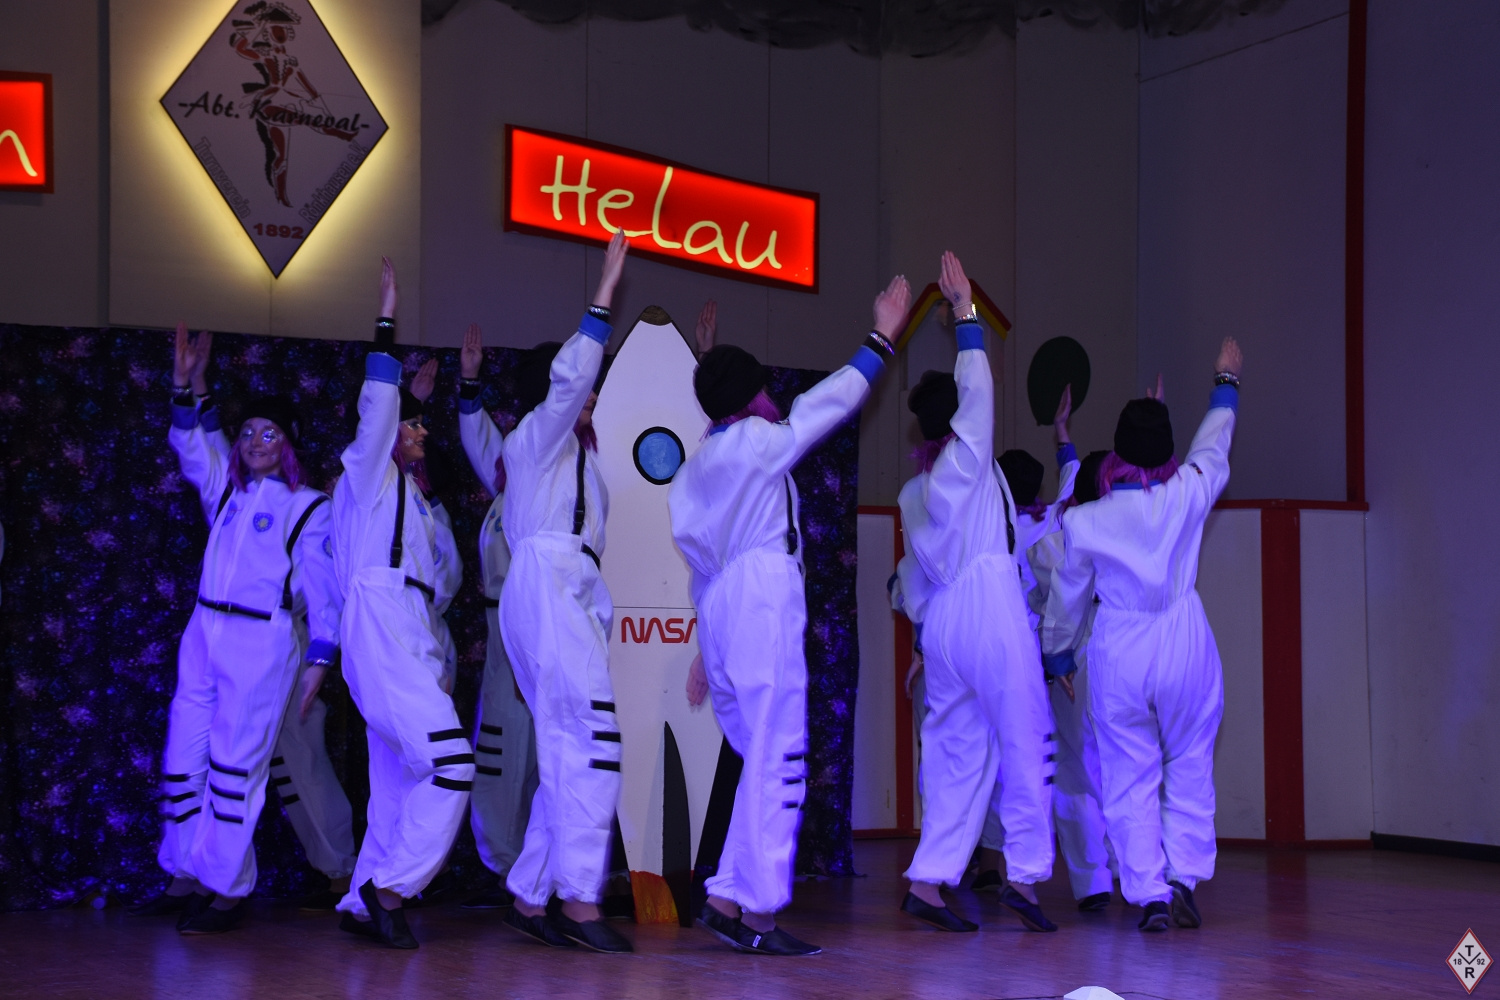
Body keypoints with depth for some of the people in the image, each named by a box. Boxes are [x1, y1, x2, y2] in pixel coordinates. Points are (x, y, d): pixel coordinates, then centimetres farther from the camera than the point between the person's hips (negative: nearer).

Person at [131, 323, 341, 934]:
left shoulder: (307, 508, 1)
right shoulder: (226, 492, 16)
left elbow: (322, 586, -1)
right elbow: (193, 443, 11)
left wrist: (319, 656, -5)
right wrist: (188, 384, -4)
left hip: (263, 642, -6)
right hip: (204, 633, 6)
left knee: (236, 765, -7)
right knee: (183, 759, 5)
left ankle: (227, 890, -2)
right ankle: (187, 877, 14)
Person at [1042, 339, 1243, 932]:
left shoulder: (1083, 522, -8)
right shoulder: (1188, 496, -7)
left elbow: (1067, 600, 6)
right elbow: (1213, 445, 15)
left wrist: (1057, 657, 25)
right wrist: (1226, 382, 34)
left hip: (1118, 654, -1)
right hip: (1186, 644, 1)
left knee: (1130, 778, 6)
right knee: (1190, 770, 12)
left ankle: (1149, 893, 2)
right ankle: (1185, 879, 0)